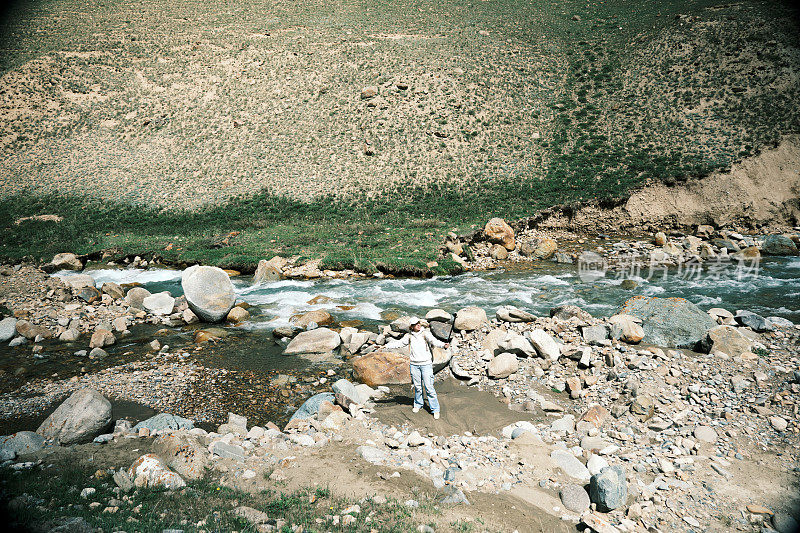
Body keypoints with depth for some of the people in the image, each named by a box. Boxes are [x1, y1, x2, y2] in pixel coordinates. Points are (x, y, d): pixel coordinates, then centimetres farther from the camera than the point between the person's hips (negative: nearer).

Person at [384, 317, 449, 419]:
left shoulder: (425, 333, -2)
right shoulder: (409, 336, 7)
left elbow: (433, 341, -17)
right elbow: (399, 343, 12)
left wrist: (443, 345, -34)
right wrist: (386, 346, 8)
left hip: (426, 364, -3)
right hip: (414, 364, 3)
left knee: (429, 387, -6)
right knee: (417, 386, 11)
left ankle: (435, 409, 2)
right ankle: (418, 405, 33)